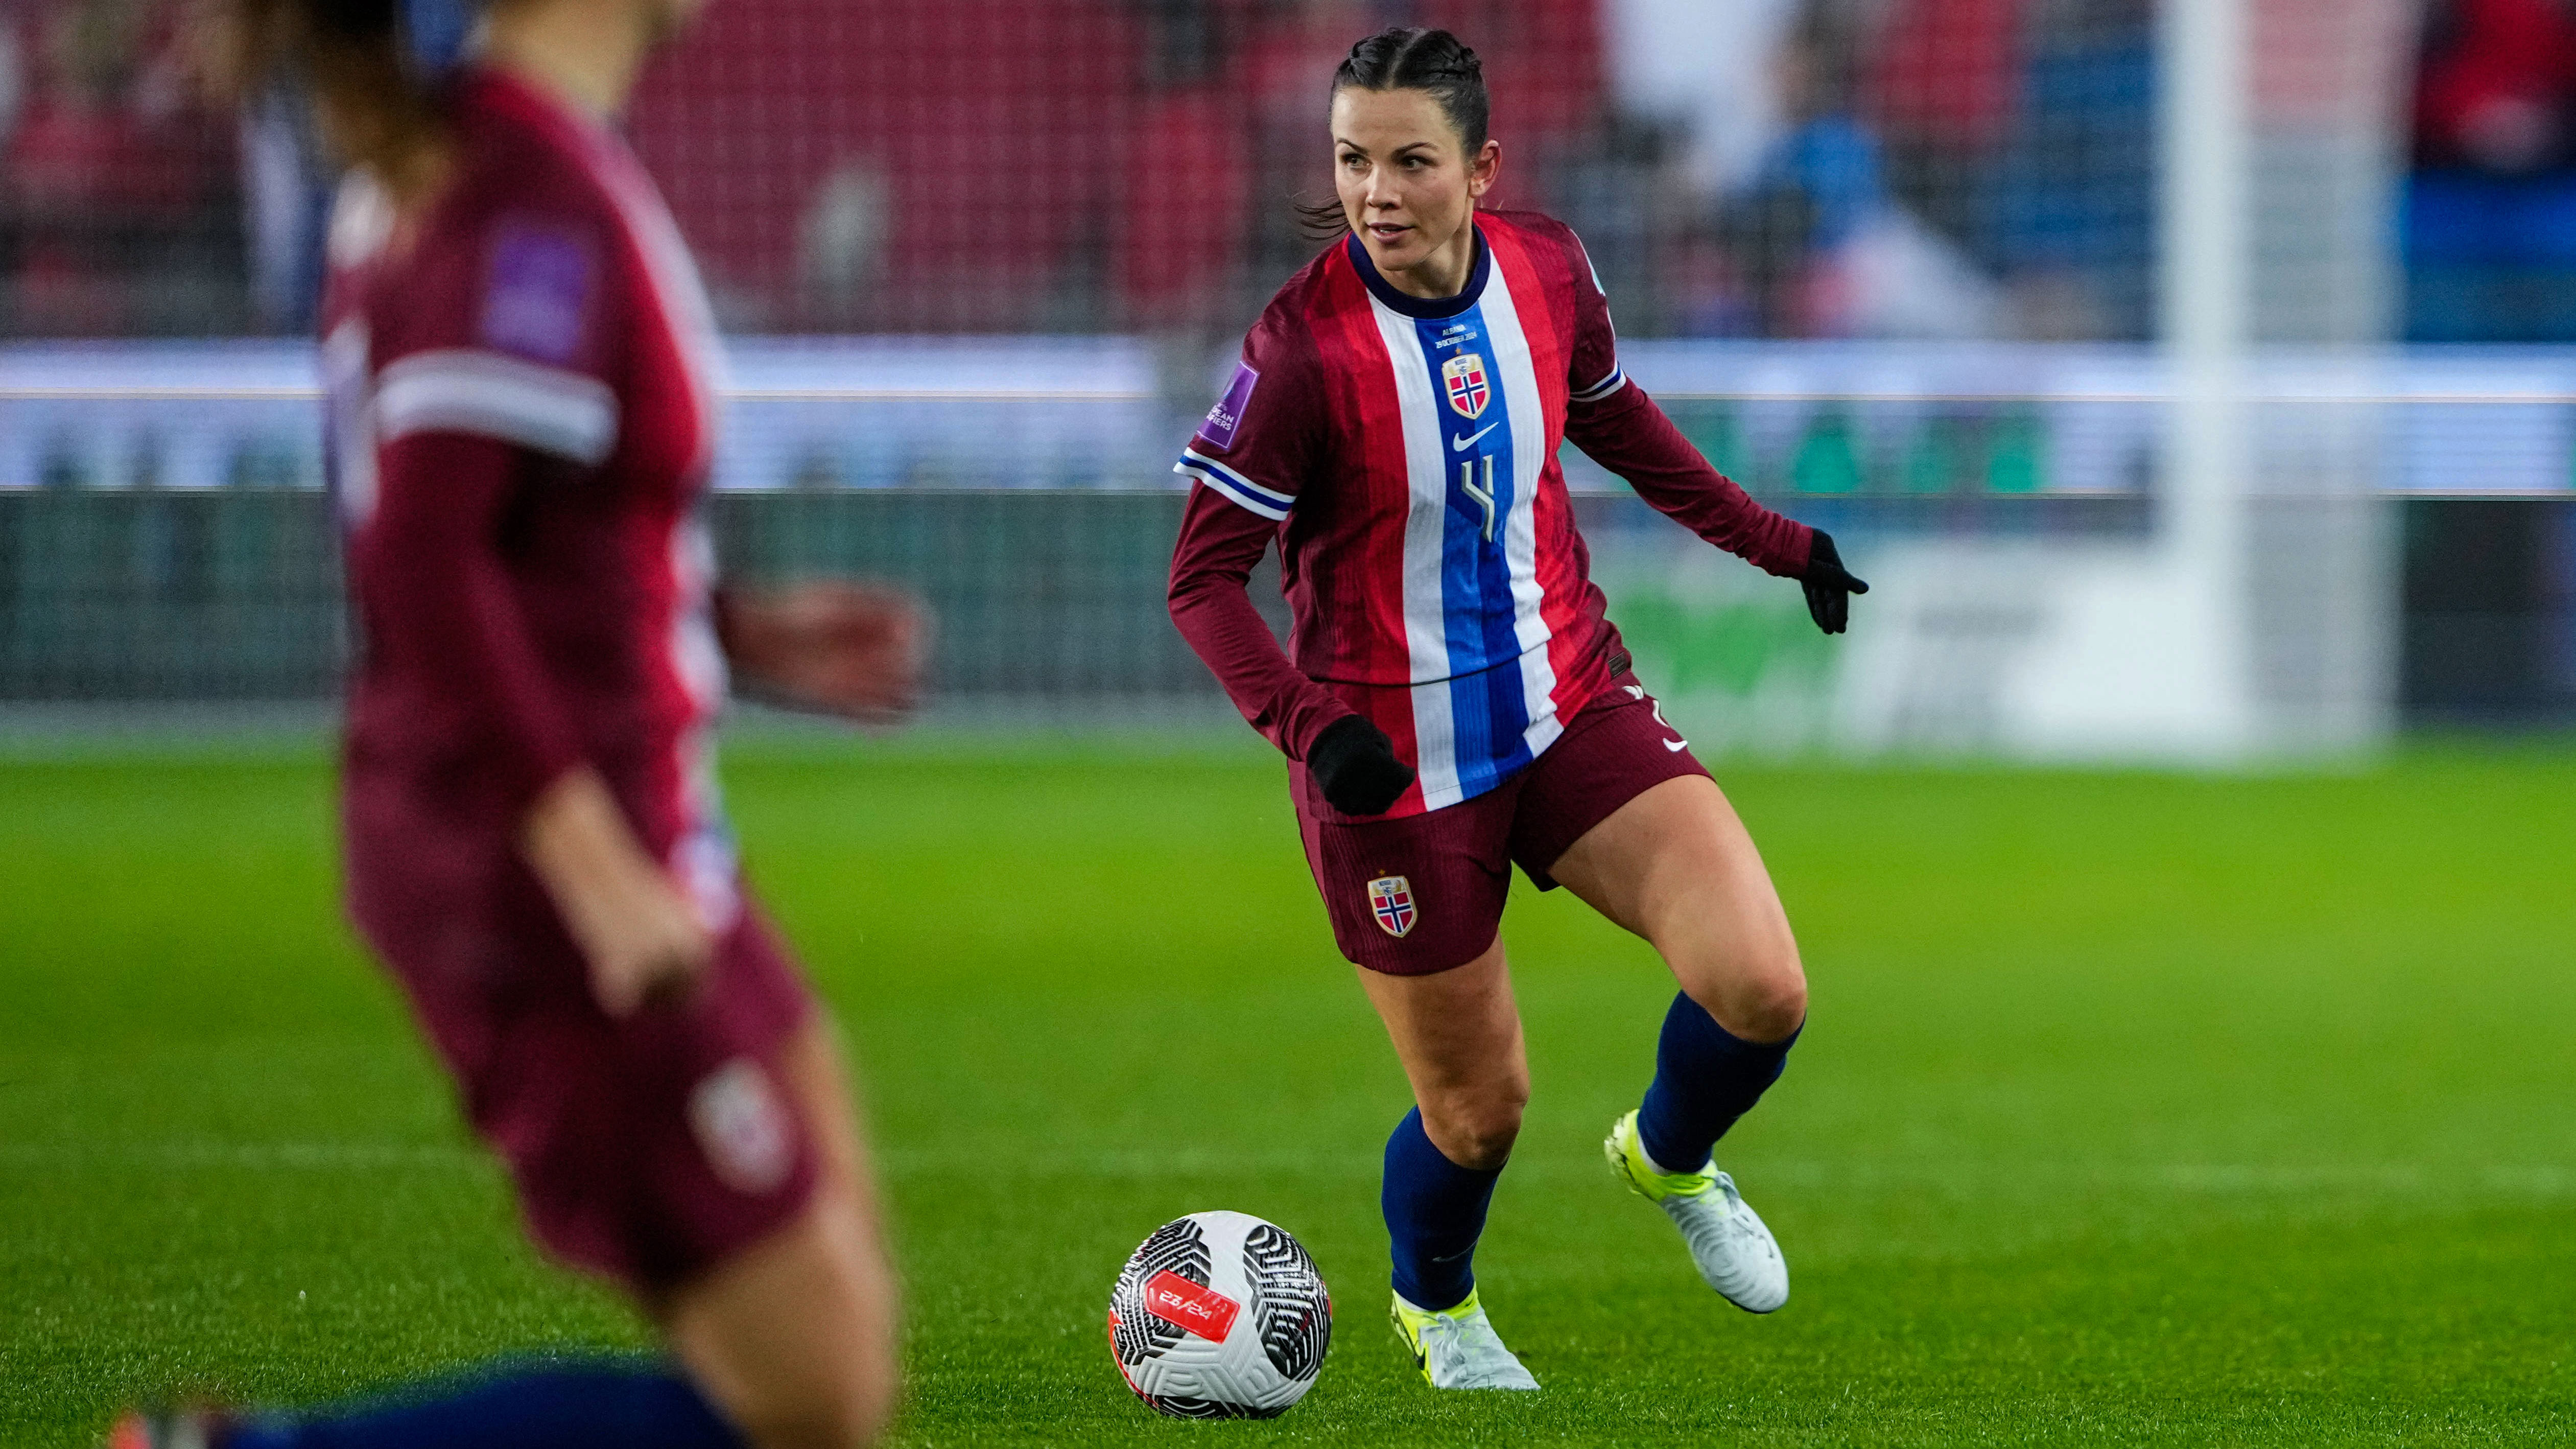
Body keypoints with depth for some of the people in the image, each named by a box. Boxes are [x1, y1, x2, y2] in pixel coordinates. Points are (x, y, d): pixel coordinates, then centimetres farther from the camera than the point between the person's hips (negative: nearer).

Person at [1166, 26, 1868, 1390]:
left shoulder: (1548, 271, -7)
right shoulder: (1303, 346, -22)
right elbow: (1204, 576, -16)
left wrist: (1769, 538, 22)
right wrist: (1307, 726, -31)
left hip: (1569, 704, 4)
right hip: (1392, 759, -4)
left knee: (1761, 989, -14)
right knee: (1477, 1108, 6)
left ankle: (1670, 1158, 22)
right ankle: (1434, 1306, 42)